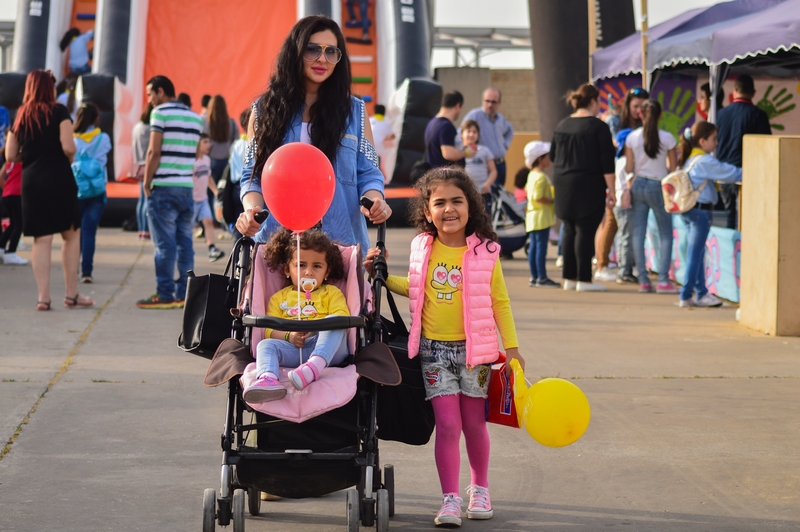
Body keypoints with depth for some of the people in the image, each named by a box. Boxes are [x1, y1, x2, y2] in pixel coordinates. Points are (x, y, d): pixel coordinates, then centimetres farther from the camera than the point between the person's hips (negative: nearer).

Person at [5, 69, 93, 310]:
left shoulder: (20, 116, 9)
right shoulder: (58, 111, -5)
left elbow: (10, 156, 8)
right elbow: (68, 147, -15)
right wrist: (70, 156, 6)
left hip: (30, 181, 4)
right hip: (59, 179, -4)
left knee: (41, 239, 5)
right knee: (72, 234, 8)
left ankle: (43, 297, 0)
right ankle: (71, 294, 9)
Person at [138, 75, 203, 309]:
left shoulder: (161, 113, -6)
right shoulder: (195, 118, 15)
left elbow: (154, 151, -11)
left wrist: (146, 184, -6)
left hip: (164, 187, -6)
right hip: (188, 188, 6)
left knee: (164, 244, -4)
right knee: (185, 243, 7)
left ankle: (165, 295, -4)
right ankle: (184, 294, 8)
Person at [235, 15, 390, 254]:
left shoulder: (354, 111, 8)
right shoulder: (265, 110, 8)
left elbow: (368, 173, 5)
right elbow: (253, 175, 7)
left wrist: (374, 201, -17)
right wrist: (251, 209, -13)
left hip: (340, 241, 0)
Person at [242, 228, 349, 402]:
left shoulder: (332, 293, 24)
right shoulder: (279, 298, 27)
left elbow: (342, 318, 3)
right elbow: (269, 330, 13)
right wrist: (289, 336, -10)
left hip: (327, 348, -1)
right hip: (292, 349, 1)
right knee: (266, 345, -25)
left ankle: (315, 365, -55)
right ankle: (268, 378, -57)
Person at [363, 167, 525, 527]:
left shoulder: (485, 253, -5)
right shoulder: (422, 248, 1)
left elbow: (500, 302, 2)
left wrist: (511, 346, 0)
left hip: (473, 350, -1)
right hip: (433, 350, 1)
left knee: (474, 424, 10)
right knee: (448, 424, -5)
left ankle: (479, 488, 31)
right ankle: (450, 498, 4)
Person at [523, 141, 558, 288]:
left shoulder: (532, 175, 14)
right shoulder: (541, 177, -17)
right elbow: (538, 197, -23)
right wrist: (553, 201, -16)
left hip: (532, 216, 10)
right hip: (541, 216, -10)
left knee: (533, 246, 11)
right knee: (541, 246, -8)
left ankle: (534, 277, 15)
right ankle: (542, 277, -8)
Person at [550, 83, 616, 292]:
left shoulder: (562, 125, 10)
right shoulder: (598, 126, -8)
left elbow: (553, 156, 18)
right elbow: (607, 162, -11)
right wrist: (611, 190, -8)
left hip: (564, 186, 6)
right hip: (589, 186, -6)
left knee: (569, 230, 12)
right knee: (585, 231, -5)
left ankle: (569, 278, 14)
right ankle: (584, 279, -5)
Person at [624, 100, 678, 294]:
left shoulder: (632, 137, -1)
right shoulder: (667, 138, -8)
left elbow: (628, 168, 1)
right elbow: (673, 167, -2)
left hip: (638, 184, 3)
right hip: (658, 185, -3)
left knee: (638, 232, 6)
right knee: (665, 234, 5)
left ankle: (643, 280, 5)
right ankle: (663, 280, -4)